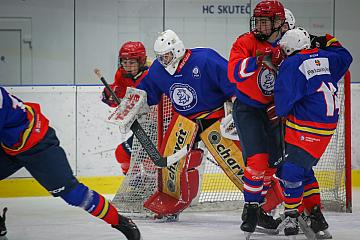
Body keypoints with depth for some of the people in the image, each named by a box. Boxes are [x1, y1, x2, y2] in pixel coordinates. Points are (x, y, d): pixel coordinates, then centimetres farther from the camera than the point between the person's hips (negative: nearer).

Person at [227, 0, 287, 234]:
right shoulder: (246, 42, -12)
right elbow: (234, 73, -27)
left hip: (271, 111, 5)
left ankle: (257, 208, 25)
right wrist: (259, 60, -40)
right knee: (257, 160, -17)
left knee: (273, 162, 11)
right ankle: (250, 209, -4)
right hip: (247, 109, -5)